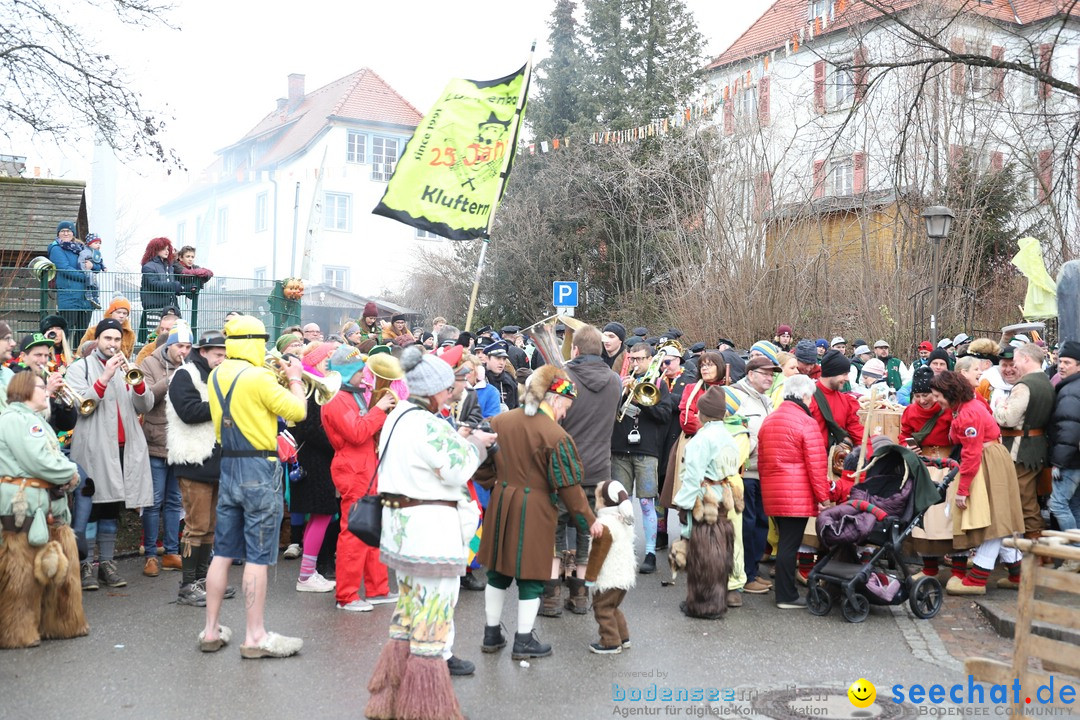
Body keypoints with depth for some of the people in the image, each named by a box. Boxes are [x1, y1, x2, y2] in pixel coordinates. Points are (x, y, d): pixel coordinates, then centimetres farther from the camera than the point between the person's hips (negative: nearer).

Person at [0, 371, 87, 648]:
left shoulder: (34, 420, 24)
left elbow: (55, 457, 17)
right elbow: (39, 461, -20)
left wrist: (68, 474, -4)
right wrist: (71, 472, -5)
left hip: (50, 505, 10)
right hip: (24, 506, -10)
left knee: (61, 568, 14)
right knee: (24, 574, -3)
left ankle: (58, 623, 24)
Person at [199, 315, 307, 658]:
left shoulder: (216, 376, 7)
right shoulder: (259, 377, -16)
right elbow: (297, 411, -14)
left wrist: (276, 378, 17)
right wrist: (294, 379, 2)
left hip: (228, 467, 7)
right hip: (260, 470, -7)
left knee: (223, 552, 13)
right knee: (258, 556, -1)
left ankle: (211, 630, 21)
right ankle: (255, 637, 6)